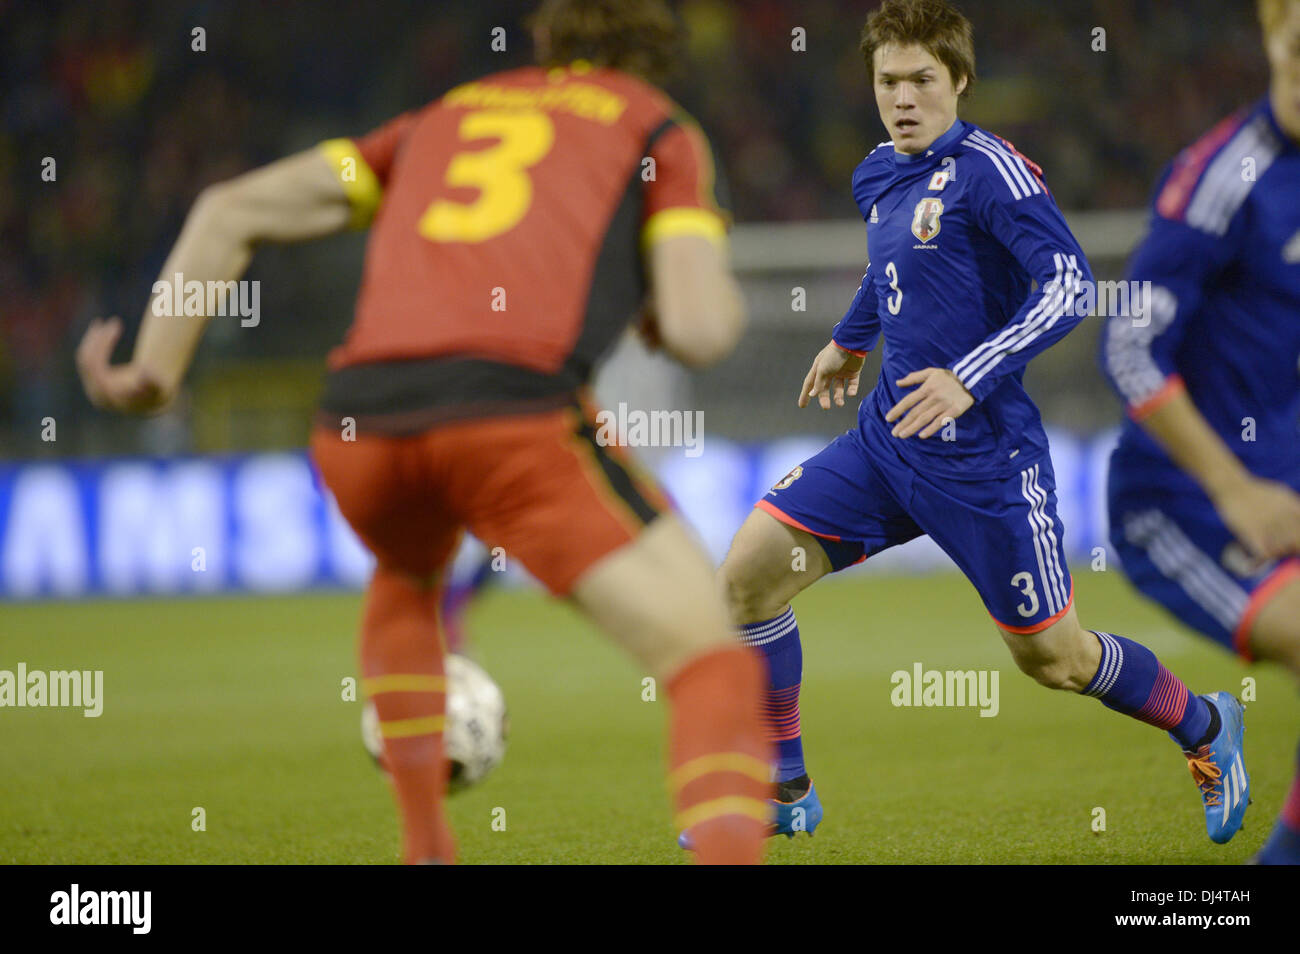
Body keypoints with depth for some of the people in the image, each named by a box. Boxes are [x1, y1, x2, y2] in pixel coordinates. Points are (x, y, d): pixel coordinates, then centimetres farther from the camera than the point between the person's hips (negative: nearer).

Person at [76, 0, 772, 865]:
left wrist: (155, 368, 22)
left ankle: (426, 852, 32)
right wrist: (710, 287, 28)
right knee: (718, 671, 1)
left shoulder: (445, 118, 34)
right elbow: (701, 329, 5)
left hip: (358, 421, 5)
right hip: (515, 409, -5)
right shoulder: (663, 131, 21)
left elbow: (232, 209, 26)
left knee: (409, 579, 39)